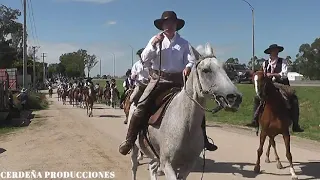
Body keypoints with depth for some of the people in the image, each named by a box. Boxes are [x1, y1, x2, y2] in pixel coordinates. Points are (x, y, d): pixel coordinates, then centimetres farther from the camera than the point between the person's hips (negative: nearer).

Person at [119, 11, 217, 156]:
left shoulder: (184, 43, 7)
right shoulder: (155, 40, 8)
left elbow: (192, 60, -1)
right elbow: (144, 58, 0)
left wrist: (188, 67, -24)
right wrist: (153, 44, -14)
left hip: (178, 79, 1)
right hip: (159, 78, -1)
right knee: (142, 106, -16)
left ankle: (202, 138, 11)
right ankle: (129, 141, -7)